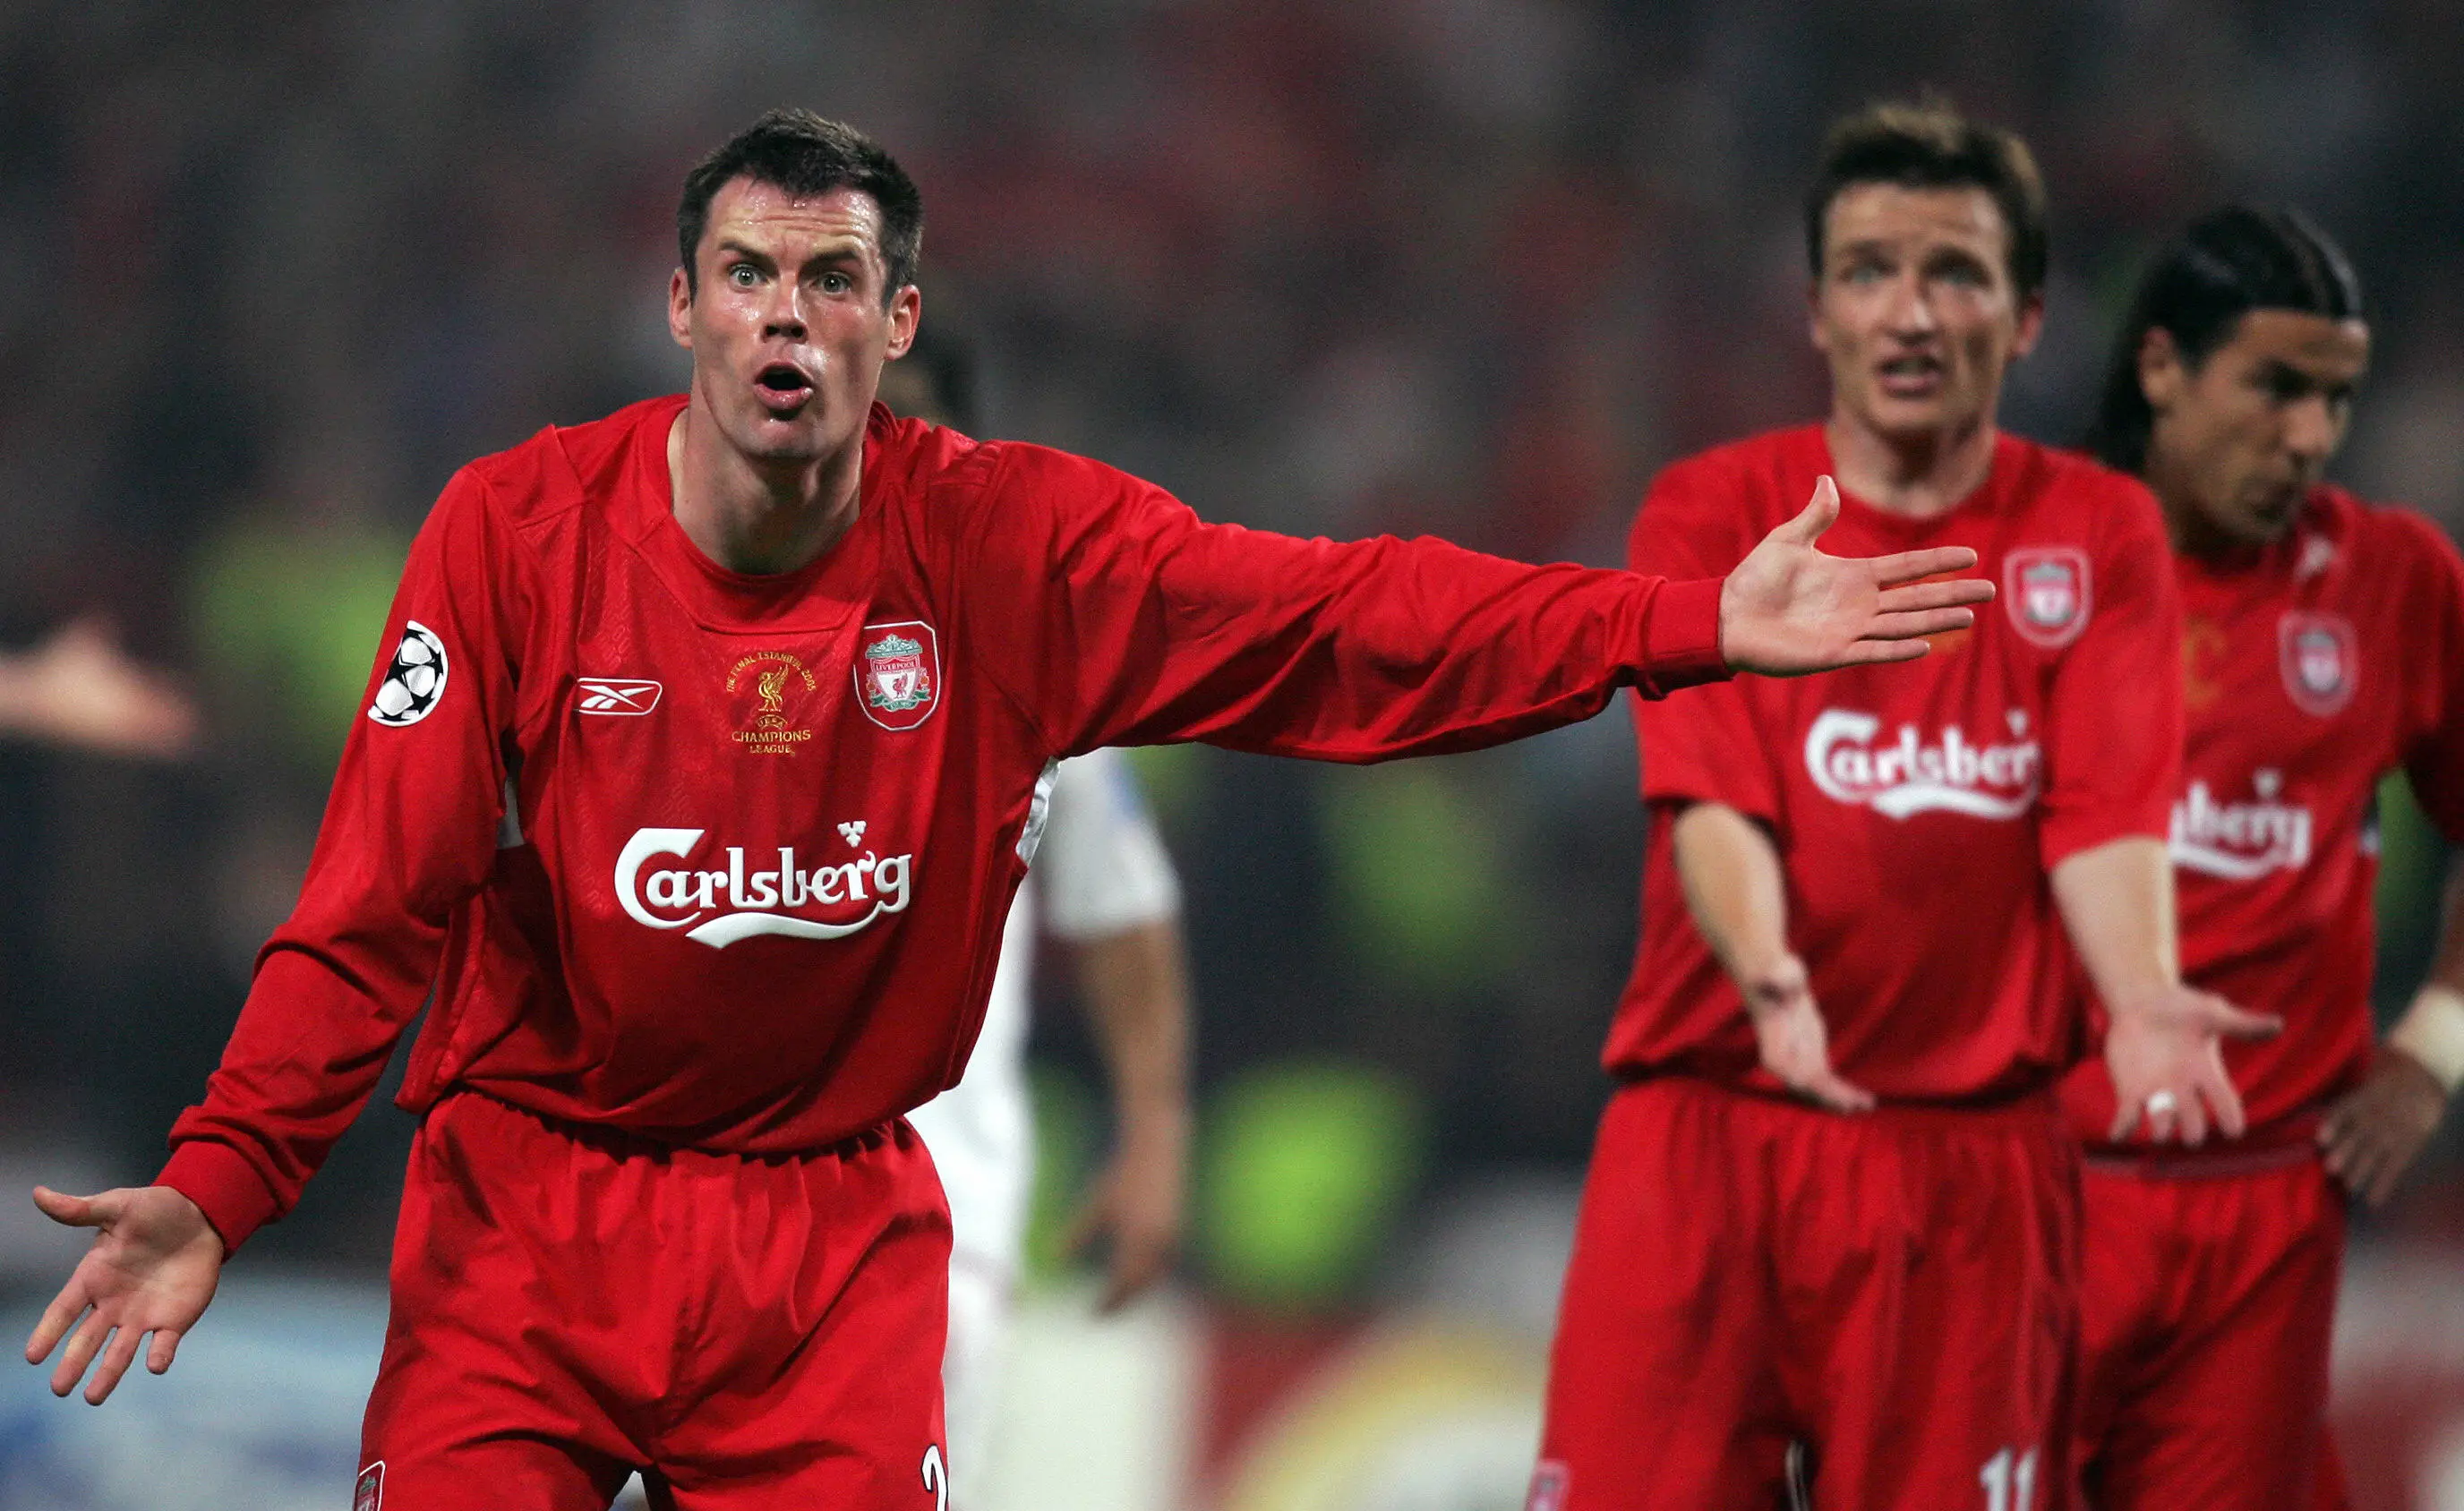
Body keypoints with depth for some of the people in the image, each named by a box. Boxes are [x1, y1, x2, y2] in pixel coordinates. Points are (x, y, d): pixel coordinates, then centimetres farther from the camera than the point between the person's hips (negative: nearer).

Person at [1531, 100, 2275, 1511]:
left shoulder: (2098, 533, 6)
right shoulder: (1711, 516, 3)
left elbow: (2106, 812, -5)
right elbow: (1708, 796, -10)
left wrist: (2143, 997, -26)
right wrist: (1768, 973, -31)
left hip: (1975, 1155, 1)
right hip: (1711, 1128, -1)